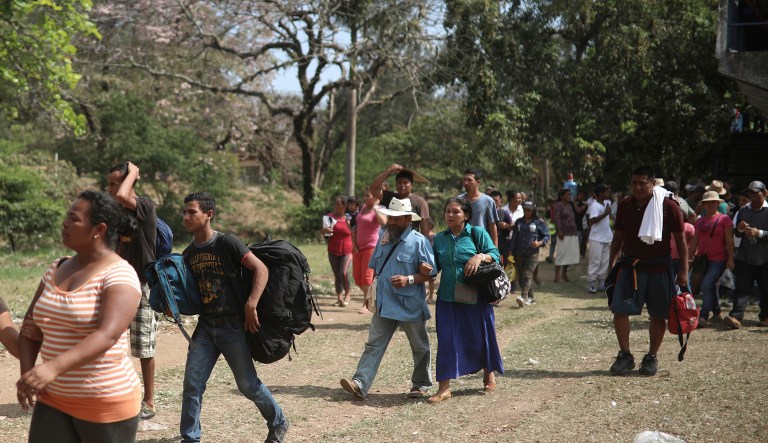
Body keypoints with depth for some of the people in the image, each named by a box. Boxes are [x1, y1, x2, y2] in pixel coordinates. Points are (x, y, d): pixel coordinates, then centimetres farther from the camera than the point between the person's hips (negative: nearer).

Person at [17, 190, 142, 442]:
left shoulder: (119, 275, -15)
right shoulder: (56, 270, 7)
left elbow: (107, 336, -29)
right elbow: (31, 328, 9)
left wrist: (53, 367, -42)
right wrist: (27, 374, -9)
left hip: (106, 402, -6)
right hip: (53, 400, 6)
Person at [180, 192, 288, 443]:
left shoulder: (226, 243, -11)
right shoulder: (188, 254, 8)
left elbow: (261, 269, -17)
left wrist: (251, 305, -25)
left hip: (233, 326, -5)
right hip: (205, 327, 5)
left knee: (248, 384, 3)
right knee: (192, 384, -2)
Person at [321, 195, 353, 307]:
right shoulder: (330, 216, 3)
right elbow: (322, 231, 5)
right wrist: (324, 230, -19)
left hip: (347, 250, -3)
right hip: (333, 251, 3)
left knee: (343, 273, -16)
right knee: (337, 275, 5)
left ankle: (347, 294, 5)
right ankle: (339, 297, 13)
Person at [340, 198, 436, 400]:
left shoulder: (419, 241, -11)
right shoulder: (384, 239, 9)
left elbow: (429, 274, -11)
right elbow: (375, 268, 21)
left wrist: (409, 280, -25)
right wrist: (373, 291, 13)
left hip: (410, 306, -5)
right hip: (384, 305, 5)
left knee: (420, 347, 12)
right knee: (374, 344, -4)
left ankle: (421, 384, 28)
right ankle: (360, 384, -11)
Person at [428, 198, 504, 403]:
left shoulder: (477, 233, -2)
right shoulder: (439, 238, 8)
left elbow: (495, 255, -4)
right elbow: (435, 266, 14)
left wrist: (480, 256, -22)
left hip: (475, 297, -2)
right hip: (448, 298, 2)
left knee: (480, 337, 10)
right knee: (446, 340, -2)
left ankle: (489, 374, 36)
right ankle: (444, 388, 2)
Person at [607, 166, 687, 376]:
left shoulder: (668, 206, -7)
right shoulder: (625, 206, 4)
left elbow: (680, 239, -3)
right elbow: (618, 237, 13)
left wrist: (684, 270, -6)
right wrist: (612, 264, 6)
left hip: (659, 268, -3)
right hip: (630, 266, 3)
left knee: (658, 315, 4)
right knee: (619, 310, -5)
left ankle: (651, 357, 19)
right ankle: (625, 355, 8)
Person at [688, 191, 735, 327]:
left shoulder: (724, 219, -1)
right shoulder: (700, 221, 14)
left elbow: (729, 240, -4)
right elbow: (695, 241, 18)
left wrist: (730, 258, -9)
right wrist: (690, 258, 15)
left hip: (718, 260, -6)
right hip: (702, 259, 6)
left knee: (707, 285, -19)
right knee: (711, 287, 12)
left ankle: (703, 317, -19)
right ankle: (716, 312, 27)